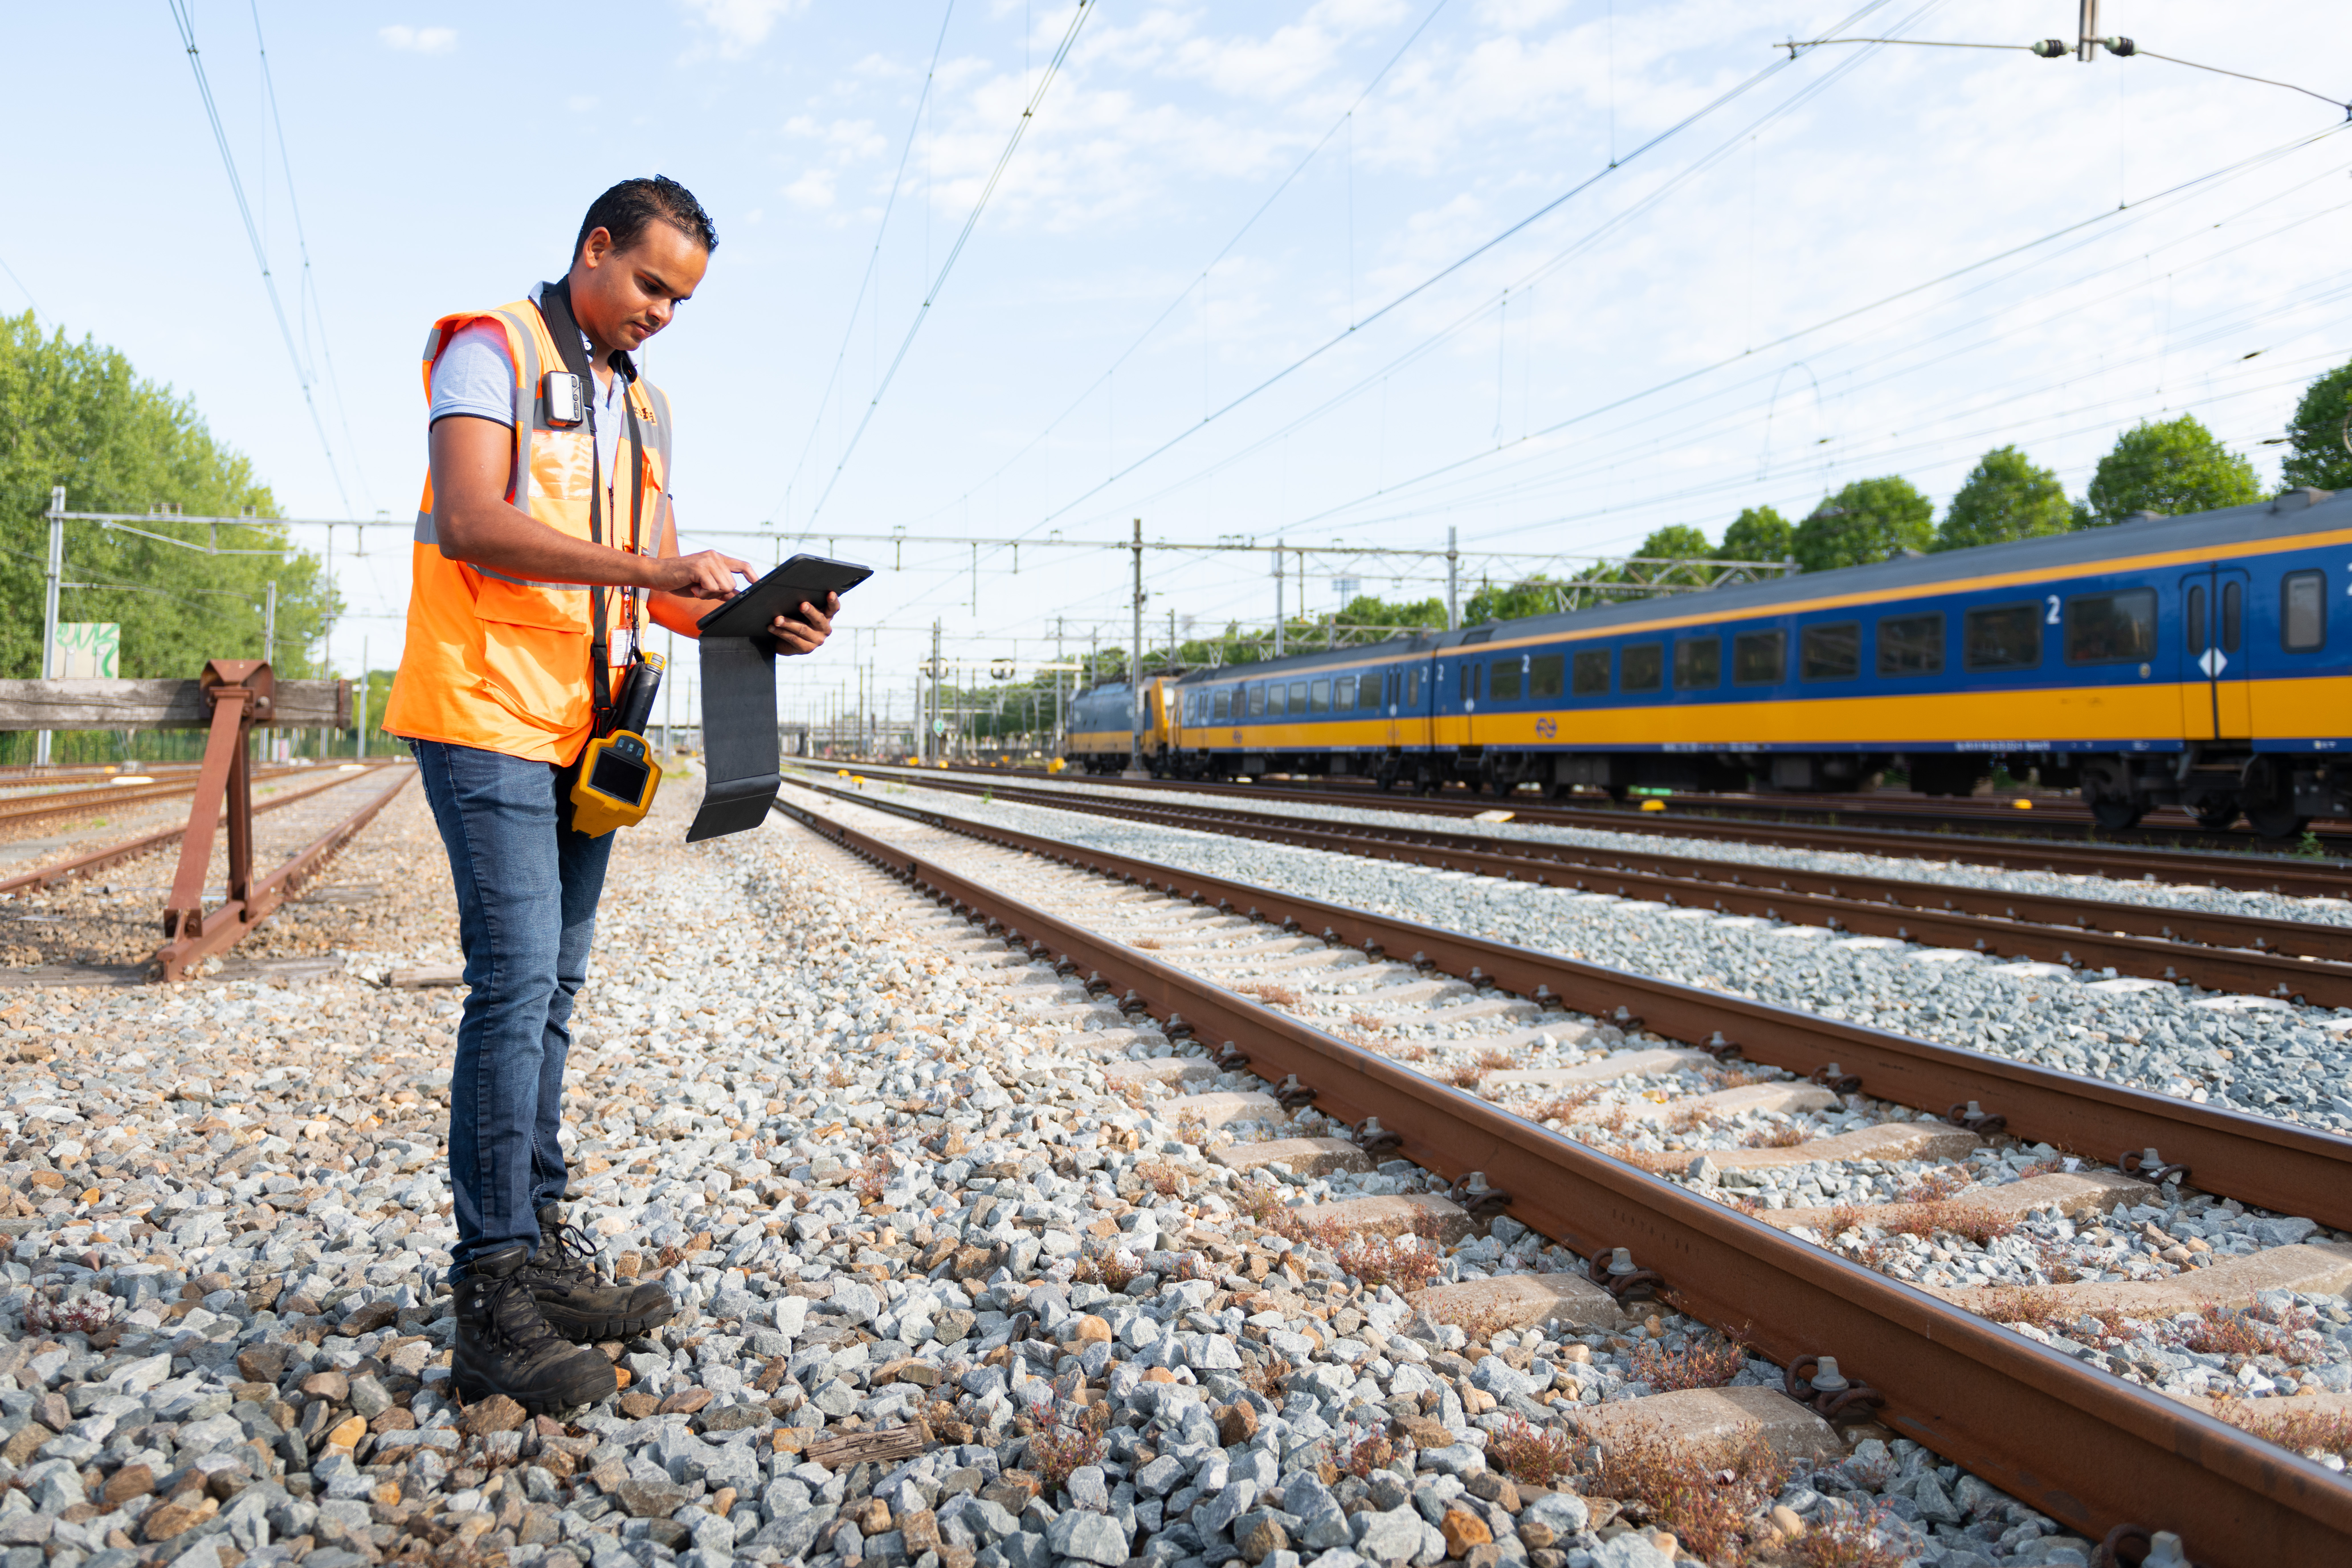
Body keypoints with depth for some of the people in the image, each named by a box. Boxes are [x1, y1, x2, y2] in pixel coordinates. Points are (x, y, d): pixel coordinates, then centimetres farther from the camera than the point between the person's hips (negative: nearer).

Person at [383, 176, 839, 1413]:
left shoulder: (645, 405, 20)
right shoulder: (492, 351, -3)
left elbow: (656, 581, 17)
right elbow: (468, 522, -18)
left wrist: (759, 622, -2)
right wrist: (647, 568, -25)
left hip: (583, 728, 8)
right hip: (486, 712, -8)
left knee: (554, 987, 10)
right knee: (516, 978, -13)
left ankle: (541, 1250, 19)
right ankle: (493, 1297, -7)